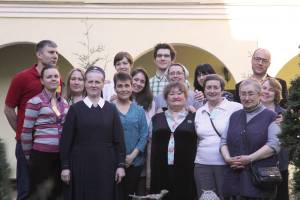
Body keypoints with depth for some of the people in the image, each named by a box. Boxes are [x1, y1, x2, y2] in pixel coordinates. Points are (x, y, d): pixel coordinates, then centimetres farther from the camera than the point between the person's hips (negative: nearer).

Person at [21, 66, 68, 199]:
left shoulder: (64, 102, 11)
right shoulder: (35, 102, -7)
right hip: (41, 154, -5)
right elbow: (26, 132, -5)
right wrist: (28, 155, 1)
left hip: (60, 154, 5)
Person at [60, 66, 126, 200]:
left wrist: (121, 165, -2)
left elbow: (119, 140, 4)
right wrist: (65, 166, -5)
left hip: (105, 164, 1)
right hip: (81, 164, -1)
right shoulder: (75, 109, 1)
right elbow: (66, 140, 0)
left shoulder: (111, 109, 5)